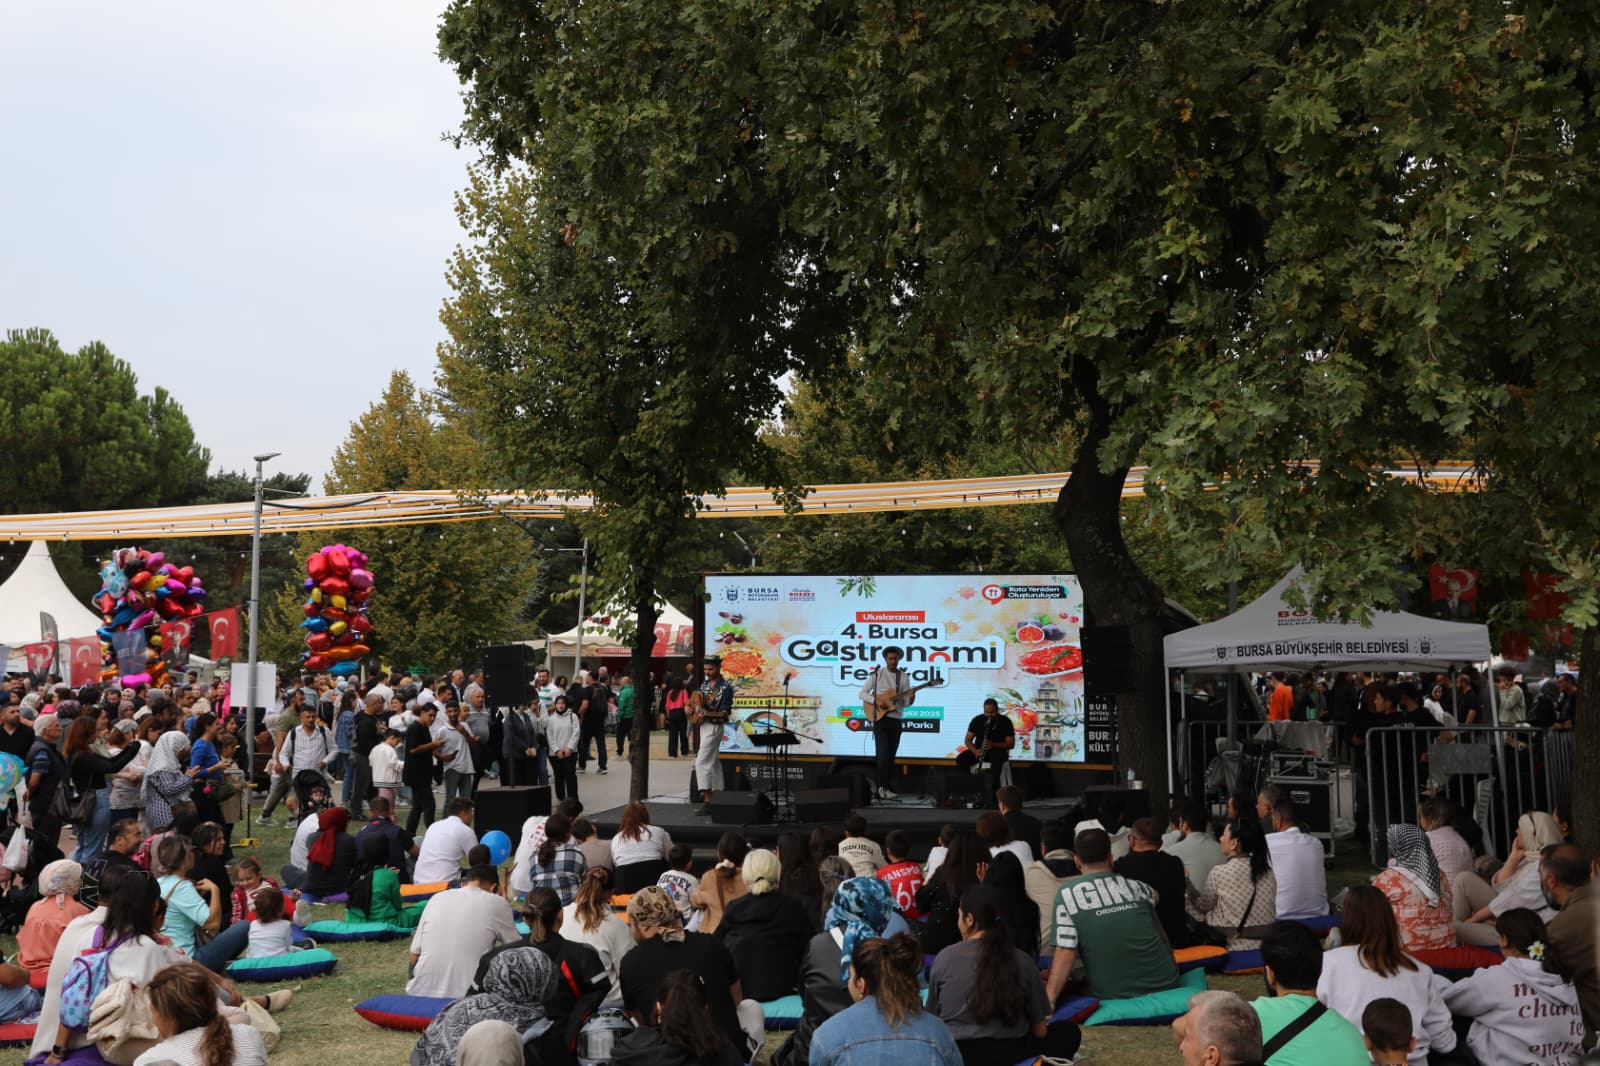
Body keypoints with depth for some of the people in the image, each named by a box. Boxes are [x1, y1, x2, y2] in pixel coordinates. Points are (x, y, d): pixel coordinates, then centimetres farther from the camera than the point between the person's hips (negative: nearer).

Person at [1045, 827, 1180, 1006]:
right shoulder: (1136, 887, 5)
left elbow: (1065, 952, -14)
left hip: (1115, 998, -3)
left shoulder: (1067, 894, -6)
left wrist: (1048, 1001, -12)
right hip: (1164, 986, 3)